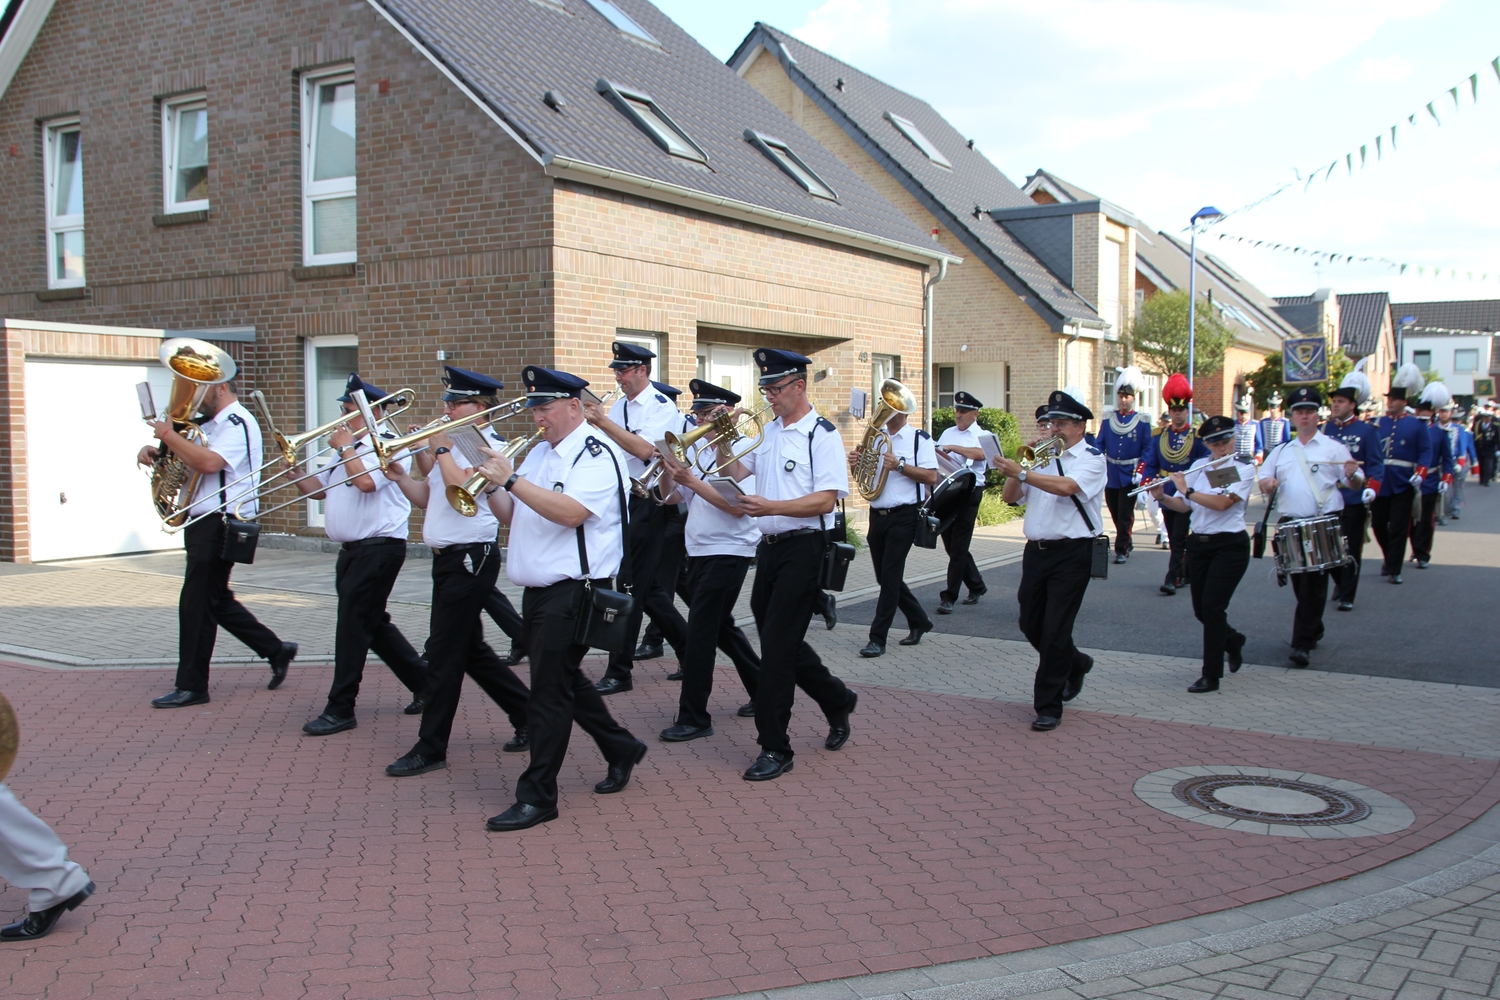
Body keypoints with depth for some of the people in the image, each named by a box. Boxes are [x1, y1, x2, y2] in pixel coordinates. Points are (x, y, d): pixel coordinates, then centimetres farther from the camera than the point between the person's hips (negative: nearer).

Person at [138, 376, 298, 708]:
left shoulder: (238, 423, -13)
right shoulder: (210, 425, 18)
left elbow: (208, 462, -28)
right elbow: (184, 455, 24)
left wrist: (168, 435, -19)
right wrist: (152, 450, 2)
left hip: (220, 524, -10)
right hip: (204, 523, 10)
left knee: (197, 603, -5)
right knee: (217, 600, 16)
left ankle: (191, 686, 3)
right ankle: (276, 651, 25)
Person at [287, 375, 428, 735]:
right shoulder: (349, 449, 18)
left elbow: (365, 481, -27)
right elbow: (317, 489, 19)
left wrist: (344, 448, -13)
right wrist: (293, 473, 0)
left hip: (379, 549, -10)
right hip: (352, 550, 10)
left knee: (352, 625, -7)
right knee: (373, 624, 15)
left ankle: (340, 709, -1)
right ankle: (425, 684, 26)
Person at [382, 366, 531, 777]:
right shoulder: (454, 446, 17)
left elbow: (461, 486, -27)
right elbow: (425, 497, 18)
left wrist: (441, 448, -16)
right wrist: (399, 475, 3)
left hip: (470, 558, -10)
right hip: (448, 557, 10)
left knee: (444, 653, -6)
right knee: (470, 649, 16)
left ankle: (431, 748, 2)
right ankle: (530, 718, 26)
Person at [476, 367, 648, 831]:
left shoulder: (597, 454, -12)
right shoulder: (540, 453, 15)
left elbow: (570, 512, -26)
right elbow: (512, 517, 15)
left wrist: (511, 479, -26)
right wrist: (491, 487, -3)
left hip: (573, 591, -9)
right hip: (538, 590, 9)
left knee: (551, 690, -5)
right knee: (565, 681, 18)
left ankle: (537, 797, 3)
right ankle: (621, 749, 37)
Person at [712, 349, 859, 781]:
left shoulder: (822, 435, -10)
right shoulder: (769, 431, 14)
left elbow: (825, 501, -18)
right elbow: (737, 471, 22)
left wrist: (771, 507, -26)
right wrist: (721, 441, 7)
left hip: (802, 548, -8)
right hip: (769, 547, 8)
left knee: (778, 644, -8)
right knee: (777, 638, 14)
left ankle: (775, 748, 2)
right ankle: (837, 701, 36)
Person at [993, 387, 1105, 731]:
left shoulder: (1092, 458, -5)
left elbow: (1067, 486, -26)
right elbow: (1010, 497, 8)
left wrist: (1022, 472, -32)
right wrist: (1022, 464, -5)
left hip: (1071, 553, -7)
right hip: (1036, 550, 7)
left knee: (1054, 631, -7)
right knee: (1030, 624, 13)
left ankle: (1048, 706, 3)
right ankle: (1074, 664, 40)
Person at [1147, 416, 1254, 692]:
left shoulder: (1244, 468, -8)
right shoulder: (1198, 466, 8)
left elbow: (1221, 503, -21)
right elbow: (1184, 506, 7)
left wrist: (1187, 490, -19)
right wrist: (1161, 497, -10)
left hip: (1230, 546, -6)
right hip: (1198, 544, 6)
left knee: (1212, 606, -13)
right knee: (1201, 609, 9)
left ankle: (1211, 675, -3)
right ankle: (1233, 641, 41)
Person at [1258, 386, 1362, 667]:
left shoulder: (1333, 447, 5)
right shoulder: (1281, 451, 17)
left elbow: (1357, 485, 2)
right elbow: (1263, 478, 19)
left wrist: (1351, 475, -22)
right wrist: (1266, 483, -5)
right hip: (1290, 524, 4)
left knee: (1314, 583, -9)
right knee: (1299, 584, 11)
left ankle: (1303, 644, -12)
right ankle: (1314, 630, 31)